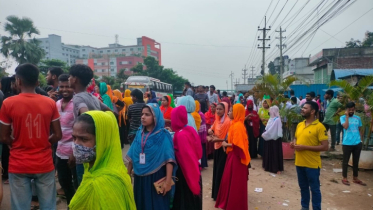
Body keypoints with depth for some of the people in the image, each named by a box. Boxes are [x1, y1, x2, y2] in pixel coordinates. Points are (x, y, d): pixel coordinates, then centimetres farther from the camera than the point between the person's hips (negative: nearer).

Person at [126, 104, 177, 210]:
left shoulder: (163, 135, -11)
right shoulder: (139, 133, 4)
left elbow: (169, 159, -17)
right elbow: (132, 157, 8)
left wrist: (168, 181, -23)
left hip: (156, 178, -5)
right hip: (139, 178, 5)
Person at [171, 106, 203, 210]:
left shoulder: (181, 135, -22)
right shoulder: (190, 129, 2)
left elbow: (185, 157, -22)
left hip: (185, 174, -8)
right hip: (193, 172, 8)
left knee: (185, 202, 7)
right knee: (192, 200, 21)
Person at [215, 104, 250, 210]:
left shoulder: (238, 126, -20)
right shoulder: (236, 124, 10)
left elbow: (237, 144, -23)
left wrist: (226, 145, -12)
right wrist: (226, 143, 6)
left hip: (236, 157, -10)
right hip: (233, 156, 10)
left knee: (235, 182, 3)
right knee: (229, 180, 17)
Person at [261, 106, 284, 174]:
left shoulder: (277, 120, -18)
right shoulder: (271, 119, 10)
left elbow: (272, 130, -21)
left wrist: (264, 134, -14)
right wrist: (265, 134, -2)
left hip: (274, 139, -9)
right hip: (269, 138, 9)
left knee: (275, 153, 0)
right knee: (269, 153, 15)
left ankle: (277, 168, 10)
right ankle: (269, 166, 27)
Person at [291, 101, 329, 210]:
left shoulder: (319, 126, -14)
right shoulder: (299, 125, 7)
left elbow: (325, 147, -17)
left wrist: (305, 147, -21)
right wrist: (293, 143, -2)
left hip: (312, 164, -6)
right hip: (299, 163, 6)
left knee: (314, 189, 9)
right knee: (303, 187, 19)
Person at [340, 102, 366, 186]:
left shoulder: (358, 118, 7)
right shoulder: (343, 117, -4)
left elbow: (360, 130, 14)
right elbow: (346, 127, -21)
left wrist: (361, 140, 8)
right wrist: (347, 116, -15)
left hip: (357, 143, 4)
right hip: (347, 144, -4)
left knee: (356, 161, 15)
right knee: (345, 161, 6)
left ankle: (355, 178, 28)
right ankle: (344, 178, 17)